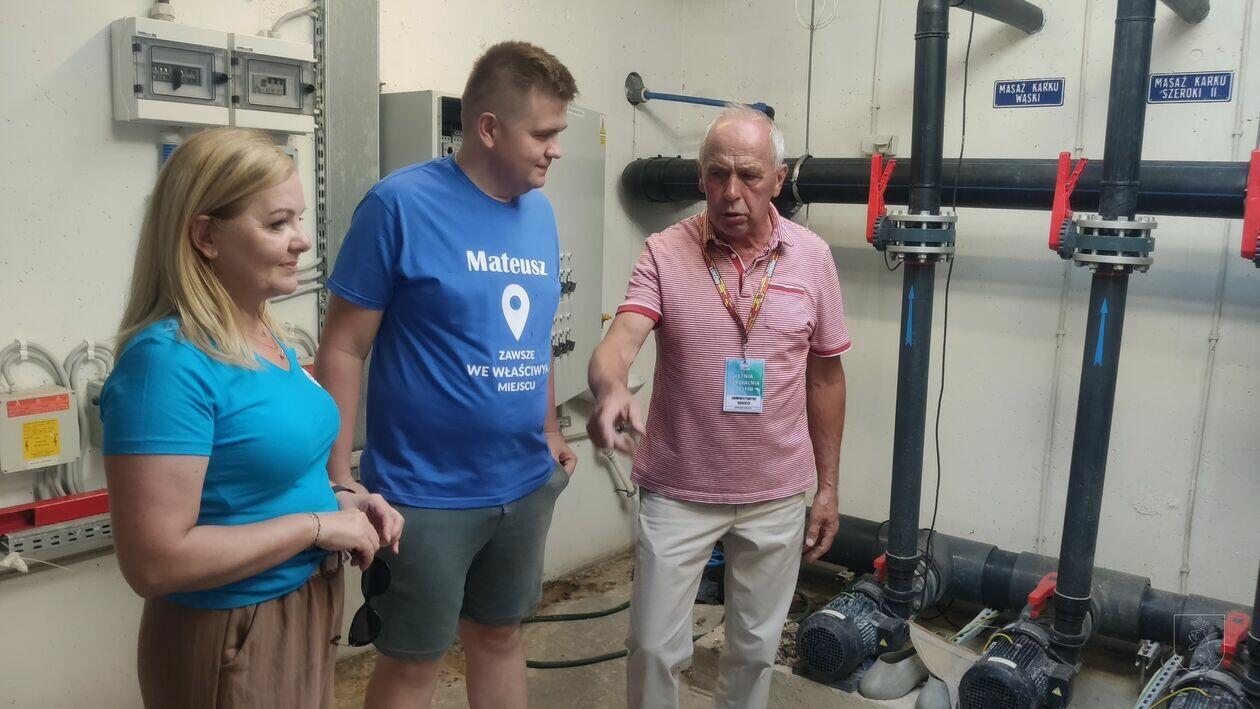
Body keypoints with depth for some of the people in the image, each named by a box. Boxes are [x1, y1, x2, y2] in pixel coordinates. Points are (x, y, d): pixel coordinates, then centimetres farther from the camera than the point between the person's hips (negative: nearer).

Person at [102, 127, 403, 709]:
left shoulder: (267, 339, 3)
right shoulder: (168, 362, -24)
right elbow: (155, 564, -27)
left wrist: (340, 501, 0)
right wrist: (319, 525, -21)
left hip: (307, 611, 8)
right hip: (231, 639, -8)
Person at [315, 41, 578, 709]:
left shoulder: (539, 211, 5)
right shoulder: (400, 204, -14)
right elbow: (344, 348, -12)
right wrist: (338, 480, -15)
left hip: (526, 484, 6)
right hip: (426, 492, -5)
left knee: (500, 635, 21)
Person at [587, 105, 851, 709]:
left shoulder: (812, 258, -2)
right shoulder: (664, 253, -9)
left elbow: (825, 376, 5)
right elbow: (619, 341, -23)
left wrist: (828, 486, 7)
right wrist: (610, 389, -47)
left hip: (777, 497, 2)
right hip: (677, 492, -2)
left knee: (755, 647, 17)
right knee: (654, 646, 7)